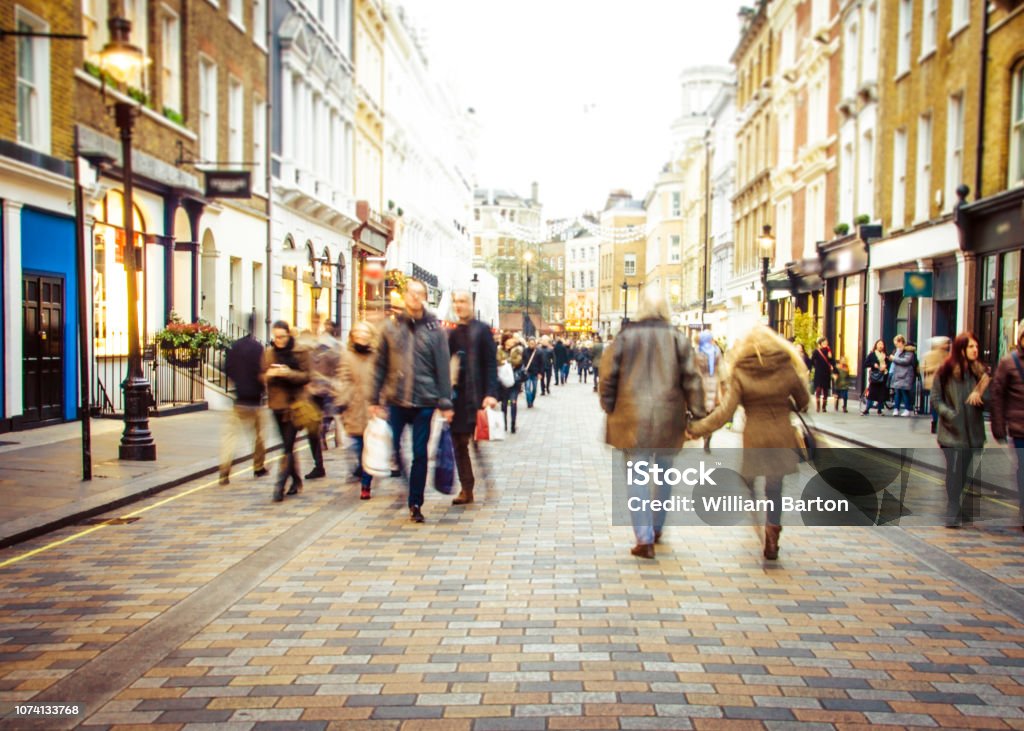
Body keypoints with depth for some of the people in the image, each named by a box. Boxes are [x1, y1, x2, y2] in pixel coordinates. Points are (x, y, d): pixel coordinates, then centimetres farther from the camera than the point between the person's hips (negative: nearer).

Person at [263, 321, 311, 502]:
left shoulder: (300, 352, -3)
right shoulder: (268, 353, 8)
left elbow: (306, 376, -5)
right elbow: (263, 376, 10)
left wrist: (289, 373, -21)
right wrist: (270, 374, -12)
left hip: (295, 403, -5)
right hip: (277, 403, 5)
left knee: (288, 445, -10)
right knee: (287, 445, 13)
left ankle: (280, 485, -11)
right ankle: (296, 480, 26)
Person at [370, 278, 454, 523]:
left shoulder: (434, 329, 2)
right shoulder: (391, 327, 5)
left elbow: (443, 368, 0)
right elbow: (381, 365, 6)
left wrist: (445, 403, -5)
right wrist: (376, 399, 2)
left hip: (424, 402, -1)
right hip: (395, 401, 1)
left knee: (420, 454, 5)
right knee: (390, 449, 1)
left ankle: (415, 504, 17)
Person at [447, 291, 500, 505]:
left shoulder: (481, 330, -3)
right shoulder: (452, 333, 13)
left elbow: (491, 363, -9)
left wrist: (491, 393, -18)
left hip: (475, 396, -5)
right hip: (456, 397, 6)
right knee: (459, 443, 7)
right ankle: (466, 488, 15)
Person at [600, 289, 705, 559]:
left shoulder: (626, 336, -2)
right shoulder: (678, 338, -1)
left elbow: (609, 375, 0)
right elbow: (691, 379, -2)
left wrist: (609, 409, 12)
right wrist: (697, 415, 5)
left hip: (634, 417, -1)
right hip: (669, 416, 2)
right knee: (664, 472, 19)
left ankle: (645, 539, -4)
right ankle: (657, 528, 32)